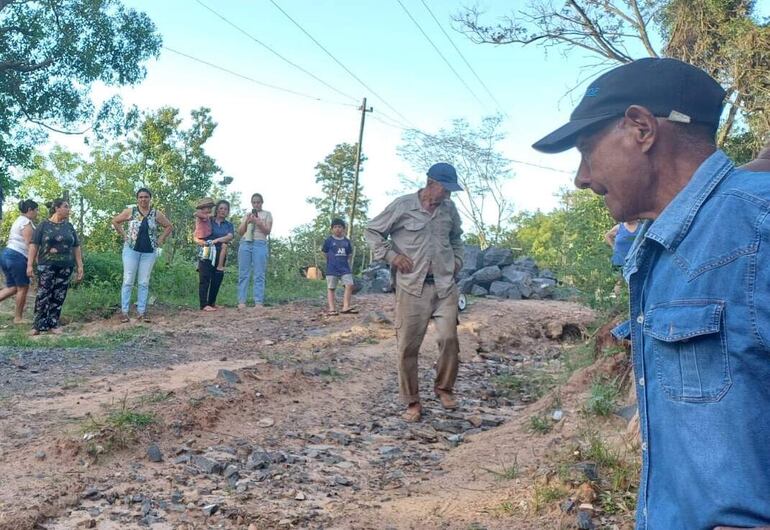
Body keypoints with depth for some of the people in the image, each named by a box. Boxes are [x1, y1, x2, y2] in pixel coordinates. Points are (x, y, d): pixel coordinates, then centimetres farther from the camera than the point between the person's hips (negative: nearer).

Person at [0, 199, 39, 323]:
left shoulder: (18, 221, 21)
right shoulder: (27, 223, -8)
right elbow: (29, 244, -15)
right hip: (17, 257, -9)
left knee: (12, 287, 13)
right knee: (23, 288, 1)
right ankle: (18, 317, 7)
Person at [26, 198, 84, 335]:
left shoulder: (69, 226, 12)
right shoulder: (44, 225, 1)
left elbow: (76, 247, 13)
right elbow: (34, 245, -1)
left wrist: (80, 266, 7)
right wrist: (30, 265, -8)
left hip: (65, 267, 4)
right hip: (47, 265, -3)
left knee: (58, 297, 4)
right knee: (43, 295, -8)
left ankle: (53, 324, 11)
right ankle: (39, 325, -4)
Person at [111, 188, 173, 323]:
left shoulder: (156, 214, 3)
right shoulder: (130, 211, 0)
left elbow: (169, 226, 13)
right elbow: (115, 221, 9)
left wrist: (161, 239, 4)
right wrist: (124, 235, 2)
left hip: (149, 252, 2)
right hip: (131, 249, -1)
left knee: (144, 283, 5)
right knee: (128, 281, -1)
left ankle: (142, 312, 10)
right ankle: (124, 311, 2)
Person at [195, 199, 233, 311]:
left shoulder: (229, 225, 14)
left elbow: (230, 237, -6)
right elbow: (196, 238, 5)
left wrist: (216, 240, -20)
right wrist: (202, 242, -15)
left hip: (220, 255, 3)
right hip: (206, 253, -3)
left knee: (217, 280, 1)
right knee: (205, 279, -10)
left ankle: (212, 303, 12)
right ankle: (204, 305, -15)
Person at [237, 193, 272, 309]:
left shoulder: (267, 214, 13)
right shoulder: (247, 215, 21)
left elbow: (268, 231, 2)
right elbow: (240, 232, 15)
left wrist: (257, 222, -11)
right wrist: (246, 222, -1)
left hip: (260, 244, -3)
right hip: (245, 243, 3)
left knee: (259, 275, -8)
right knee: (243, 274, -4)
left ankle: (258, 302, -12)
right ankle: (241, 301, -6)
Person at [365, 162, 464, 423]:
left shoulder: (449, 209, 11)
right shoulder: (403, 206, -3)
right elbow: (372, 231, 5)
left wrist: (457, 260, 15)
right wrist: (391, 255, -5)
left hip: (445, 286, 3)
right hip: (412, 287, -3)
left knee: (449, 338, -9)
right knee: (408, 345, -1)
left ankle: (444, 388, 15)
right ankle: (412, 402, 13)